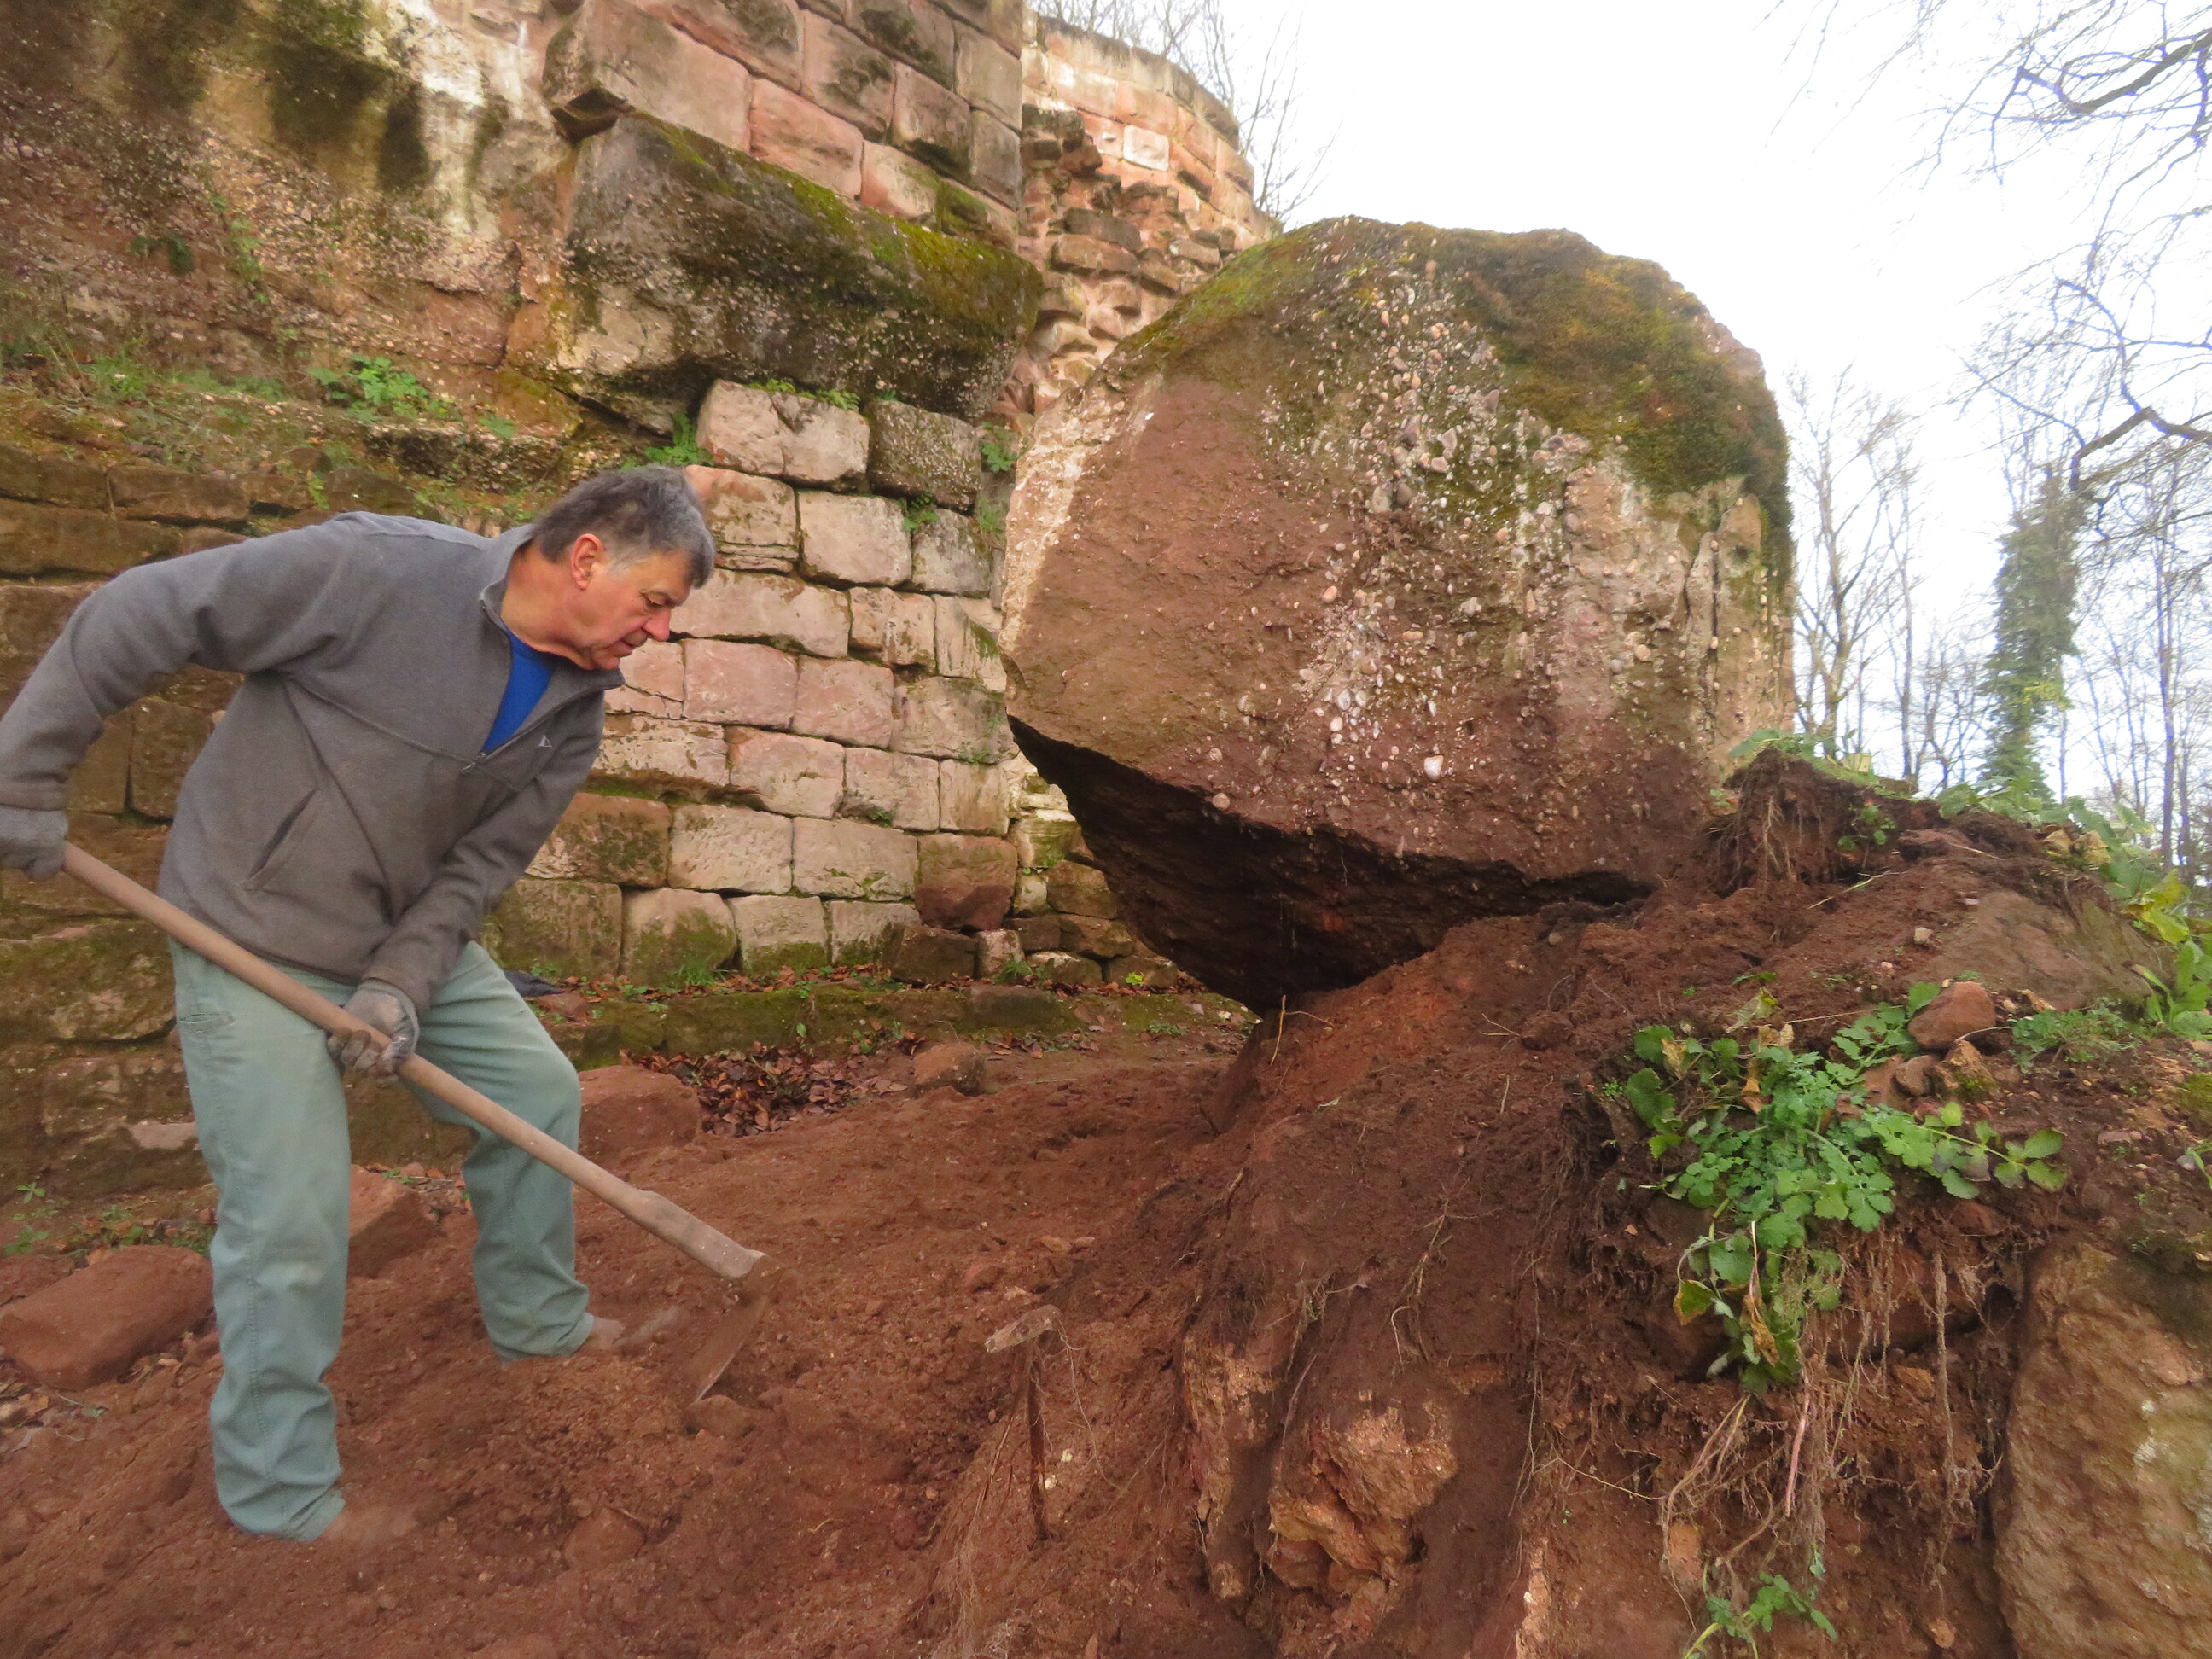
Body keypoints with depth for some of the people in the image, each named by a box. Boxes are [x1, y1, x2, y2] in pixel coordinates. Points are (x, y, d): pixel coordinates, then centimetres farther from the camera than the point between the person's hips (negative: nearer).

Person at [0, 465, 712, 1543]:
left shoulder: (573, 708, -5)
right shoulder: (382, 569, -26)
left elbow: (482, 863, -4)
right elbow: (137, 619, -19)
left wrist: (402, 985, -17)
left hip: (412, 936, 7)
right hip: (256, 938, -7)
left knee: (537, 1091, 10)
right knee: (291, 1218, -4)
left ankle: (539, 1324, 32)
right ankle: (280, 1498, 15)